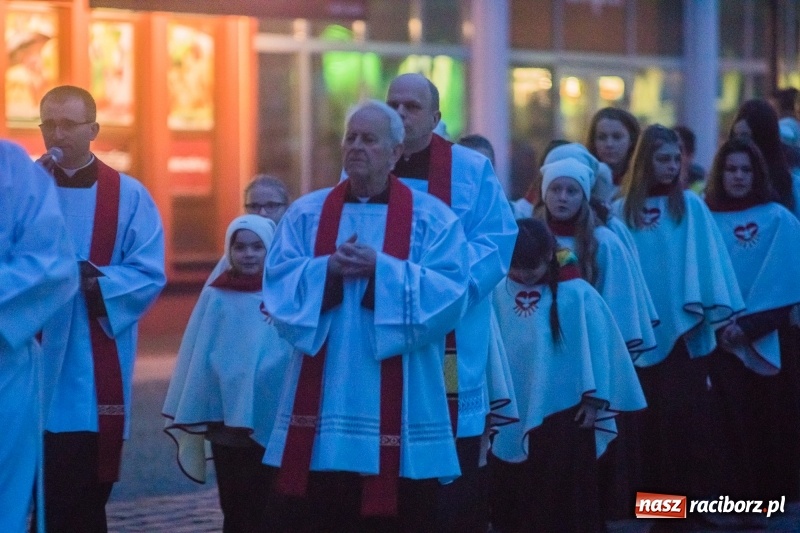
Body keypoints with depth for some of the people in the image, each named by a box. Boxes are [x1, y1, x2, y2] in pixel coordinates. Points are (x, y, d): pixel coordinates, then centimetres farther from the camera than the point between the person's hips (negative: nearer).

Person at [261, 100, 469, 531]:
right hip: (320, 399, 2)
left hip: (398, 404, -2)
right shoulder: (305, 214, 10)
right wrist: (329, 268, -16)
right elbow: (278, 285, 0)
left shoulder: (433, 218, 3)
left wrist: (380, 268, -17)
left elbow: (449, 292, -9)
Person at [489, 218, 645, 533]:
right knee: (512, 492, 12)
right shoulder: (499, 295, -2)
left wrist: (594, 399, -6)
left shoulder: (577, 294, -9)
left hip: (563, 412, -3)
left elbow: (597, 347, -6)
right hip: (512, 415, 3)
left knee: (564, 495, 5)